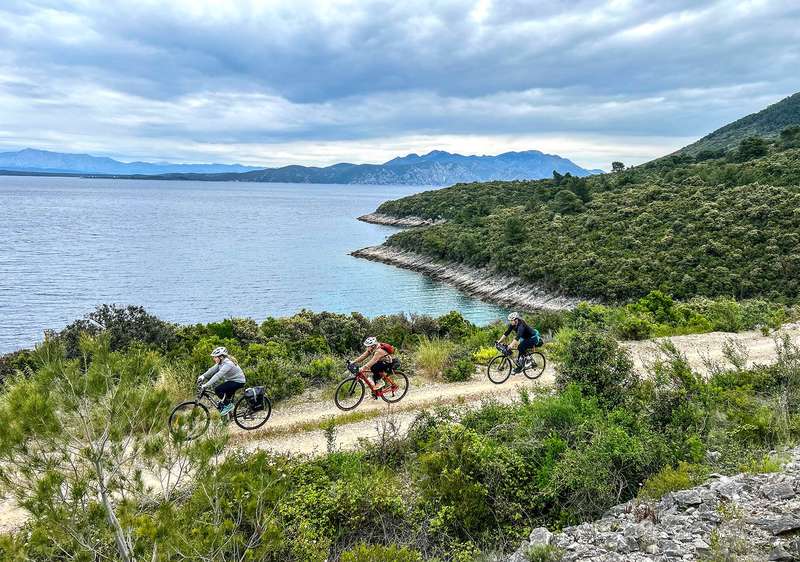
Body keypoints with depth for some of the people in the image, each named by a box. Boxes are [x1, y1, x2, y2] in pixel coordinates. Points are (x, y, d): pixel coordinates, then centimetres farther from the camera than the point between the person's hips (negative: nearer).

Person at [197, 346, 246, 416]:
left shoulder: (228, 364, -28)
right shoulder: (221, 362, 1)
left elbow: (218, 375, -35)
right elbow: (212, 370, -1)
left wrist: (206, 385, -39)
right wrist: (203, 376, -15)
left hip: (238, 381, -10)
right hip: (231, 380, 10)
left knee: (217, 389, -18)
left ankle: (228, 405, -5)